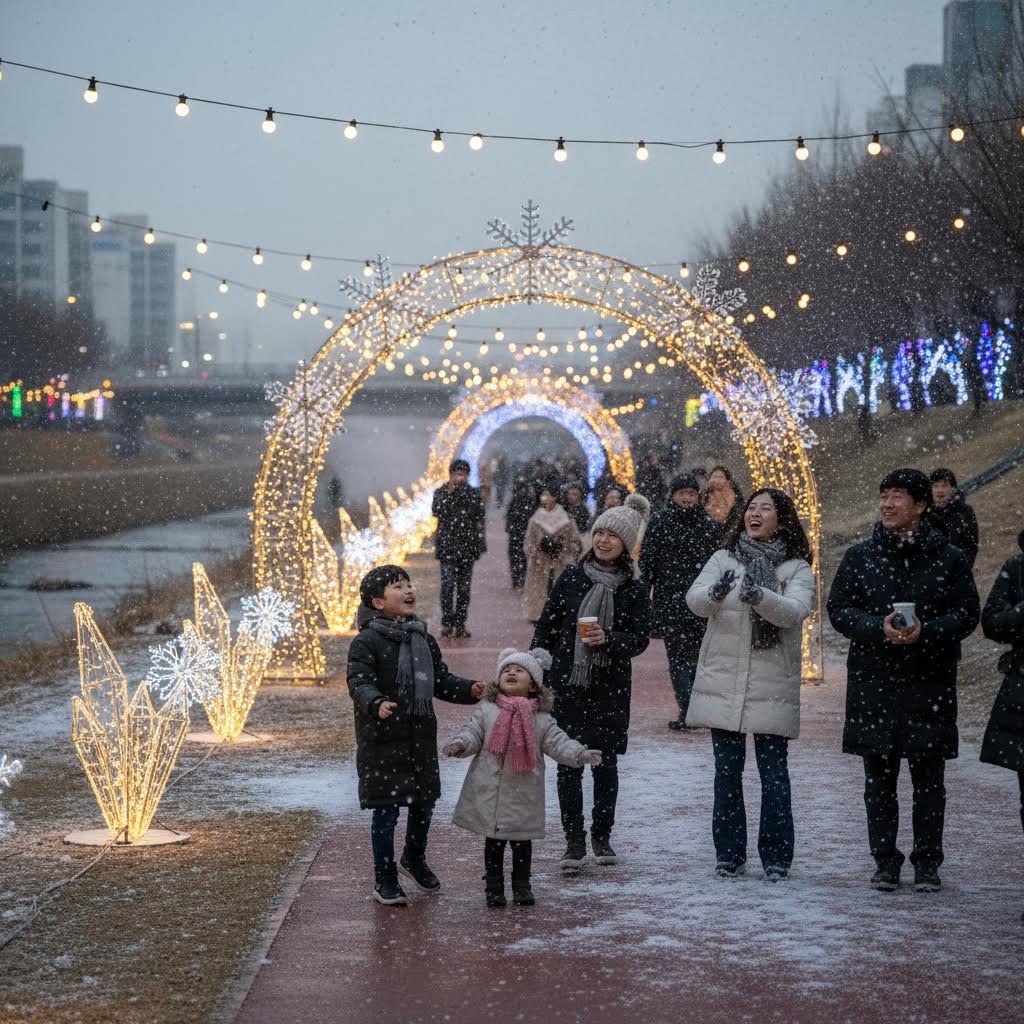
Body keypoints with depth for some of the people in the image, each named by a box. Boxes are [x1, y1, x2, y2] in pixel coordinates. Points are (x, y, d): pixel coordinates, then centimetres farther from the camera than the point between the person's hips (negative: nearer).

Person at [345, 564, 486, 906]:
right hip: (382, 739, -6)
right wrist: (376, 703, -41)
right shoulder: (367, 641, -12)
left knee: (424, 801, 16)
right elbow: (358, 682, -22)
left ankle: (414, 859, 42)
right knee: (386, 809, -1)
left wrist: (469, 689, 0)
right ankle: (385, 880, 11)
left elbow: (441, 680, 16)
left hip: (421, 736, 6)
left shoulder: (423, 639, 10)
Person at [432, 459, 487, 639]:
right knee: (448, 585, -11)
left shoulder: (473, 494, 9)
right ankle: (447, 623, -7)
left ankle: (460, 623, 9)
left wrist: (480, 545, 6)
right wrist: (449, 493, -17)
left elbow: (480, 519, 11)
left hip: (467, 546, 2)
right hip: (447, 546, -2)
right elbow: (437, 511, -13)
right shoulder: (441, 492, 4)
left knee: (464, 587, 3)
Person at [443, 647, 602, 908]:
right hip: (490, 791, 0)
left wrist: (579, 754, -17)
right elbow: (473, 733, -1)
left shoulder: (541, 718, 2)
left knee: (522, 841, 10)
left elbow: (557, 742, -2)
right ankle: (493, 886, 19)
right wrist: (461, 744, -22)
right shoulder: (487, 710, 2)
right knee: (494, 841, 8)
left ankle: (521, 886, 24)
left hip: (524, 794, 1)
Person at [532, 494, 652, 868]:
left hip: (610, 689, 0)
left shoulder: (634, 589, 0)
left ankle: (602, 837, 20)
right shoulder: (572, 577, 3)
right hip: (567, 684, 1)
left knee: (605, 763, 5)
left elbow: (640, 638, -2)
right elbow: (545, 626, 7)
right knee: (568, 764, 0)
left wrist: (608, 639, -21)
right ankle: (574, 841, 6)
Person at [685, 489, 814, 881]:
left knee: (773, 772, -2)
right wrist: (715, 592, -32)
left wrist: (759, 597, -37)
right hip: (722, 683, 2)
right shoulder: (723, 559, 9)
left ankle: (776, 857, 8)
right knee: (727, 771, 7)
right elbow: (694, 599, -7)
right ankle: (728, 855, 16)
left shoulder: (796, 569, 2)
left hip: (772, 687, -2)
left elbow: (795, 611, -17)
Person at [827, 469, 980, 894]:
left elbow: (968, 613, 1)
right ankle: (885, 862, 14)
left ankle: (927, 863, 12)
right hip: (873, 684, 1)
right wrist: (878, 628, -14)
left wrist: (925, 632, -16)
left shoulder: (948, 558, 2)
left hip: (930, 684, -1)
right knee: (879, 777, 6)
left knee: (928, 778, 3)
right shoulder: (859, 556, 6)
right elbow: (838, 609, 4)